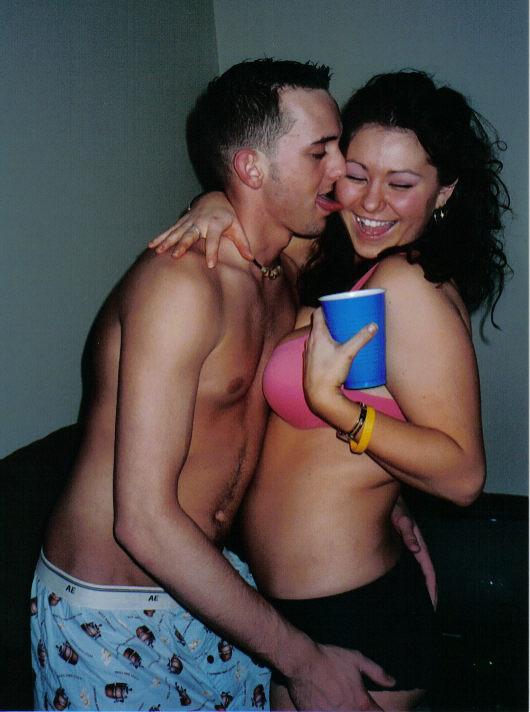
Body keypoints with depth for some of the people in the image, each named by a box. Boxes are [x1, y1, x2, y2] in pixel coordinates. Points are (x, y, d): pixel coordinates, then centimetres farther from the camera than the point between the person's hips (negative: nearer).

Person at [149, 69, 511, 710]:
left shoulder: (407, 285, -20)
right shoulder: (336, 261, 3)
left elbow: (462, 476, -22)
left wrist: (330, 402, -30)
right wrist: (217, 204, -3)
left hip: (349, 619, -8)